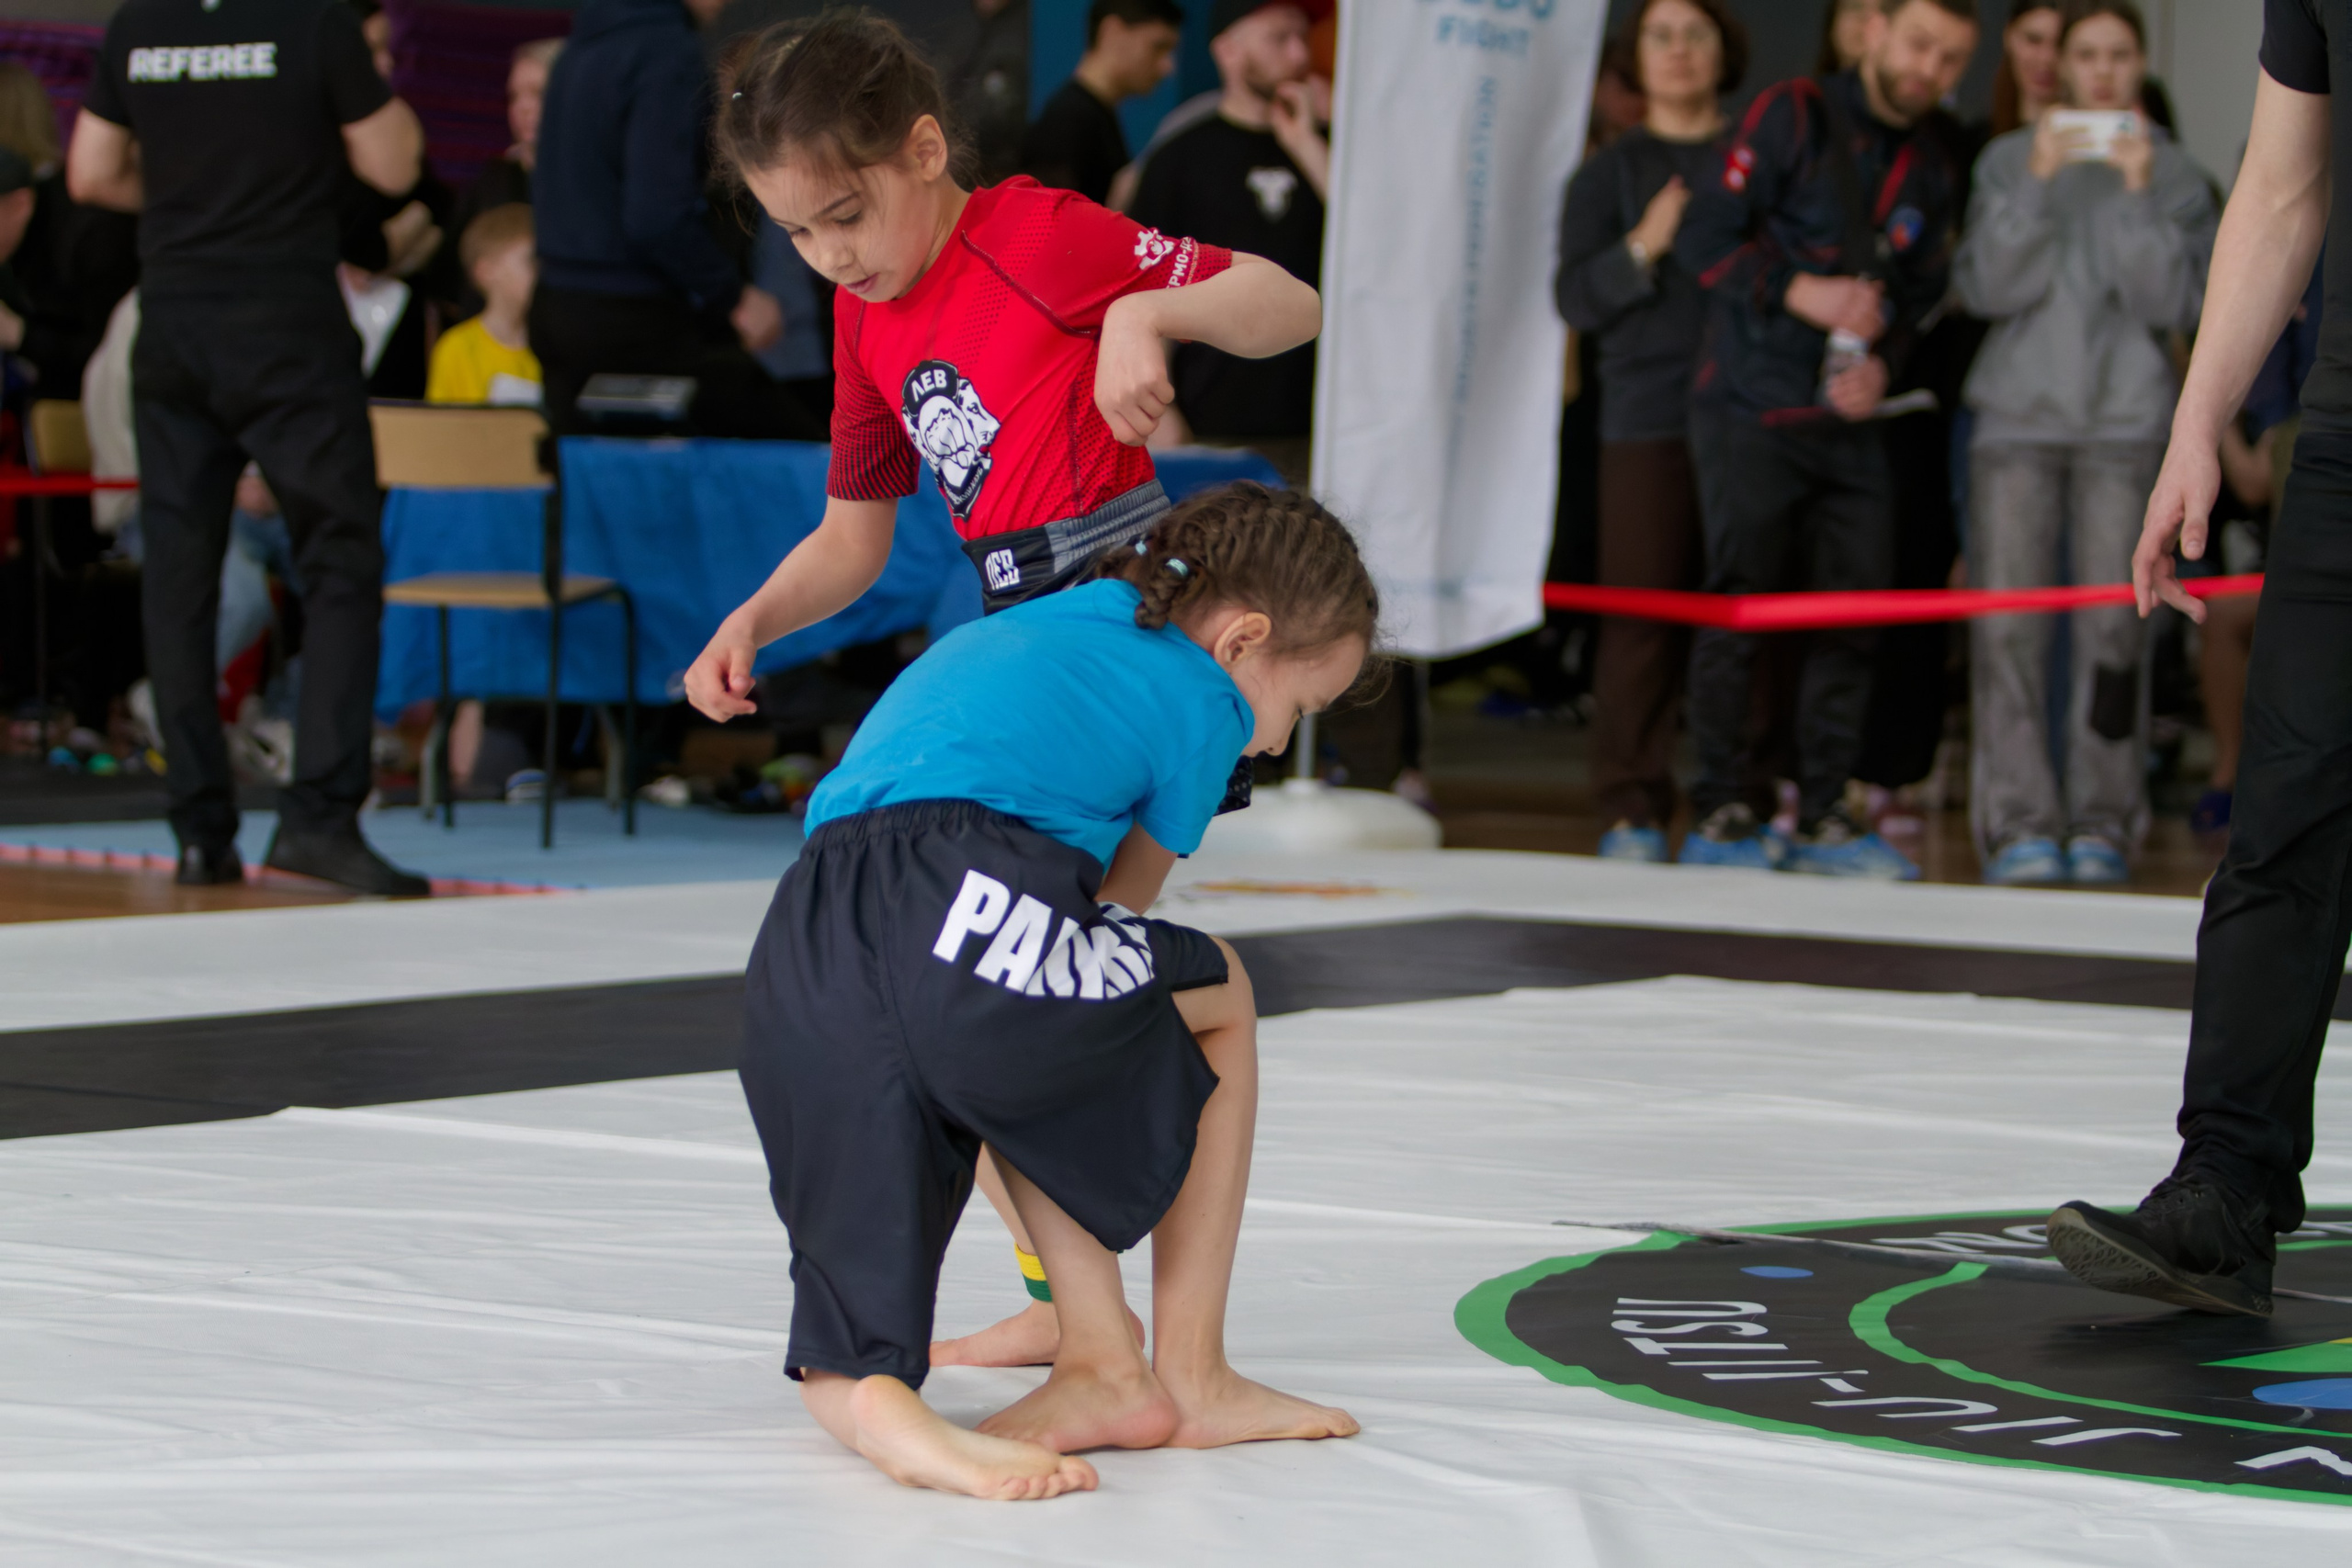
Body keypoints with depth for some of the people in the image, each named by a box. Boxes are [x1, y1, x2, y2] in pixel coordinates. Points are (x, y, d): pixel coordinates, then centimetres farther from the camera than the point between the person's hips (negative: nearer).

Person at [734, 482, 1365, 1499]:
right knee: (1214, 997, 25)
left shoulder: (990, 641, 38)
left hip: (796, 980, 6)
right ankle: (1190, 1378, 28)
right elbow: (1121, 908, 27)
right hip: (970, 941, -6)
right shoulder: (1200, 698, 18)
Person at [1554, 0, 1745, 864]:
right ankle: (1634, 808, -2)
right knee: (1643, 608, -6)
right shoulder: (1611, 172, 11)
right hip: (1649, 416, -1)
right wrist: (1643, 248, -12)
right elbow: (1575, 298, 3)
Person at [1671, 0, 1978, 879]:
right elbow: (1704, 238, -10)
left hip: (1848, 422, 6)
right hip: (1749, 411, -6)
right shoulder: (1792, 119, -5)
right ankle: (1720, 813, 1)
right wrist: (1803, 294, -19)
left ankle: (1823, 816, 11)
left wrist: (1881, 362, -2)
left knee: (1854, 617, 3)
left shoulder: (1933, 171, 12)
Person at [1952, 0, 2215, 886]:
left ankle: (2103, 823, -1)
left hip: (2126, 423, 0)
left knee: (2113, 628, -7)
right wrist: (2038, 186, -8)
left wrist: (2139, 197, -10)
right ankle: (2019, 823, -6)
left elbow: (2175, 304, -2)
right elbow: (1987, 288, -1)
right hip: (2019, 416, 0)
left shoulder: (2176, 177, 8)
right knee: (2007, 625, -8)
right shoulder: (2011, 161, 9)